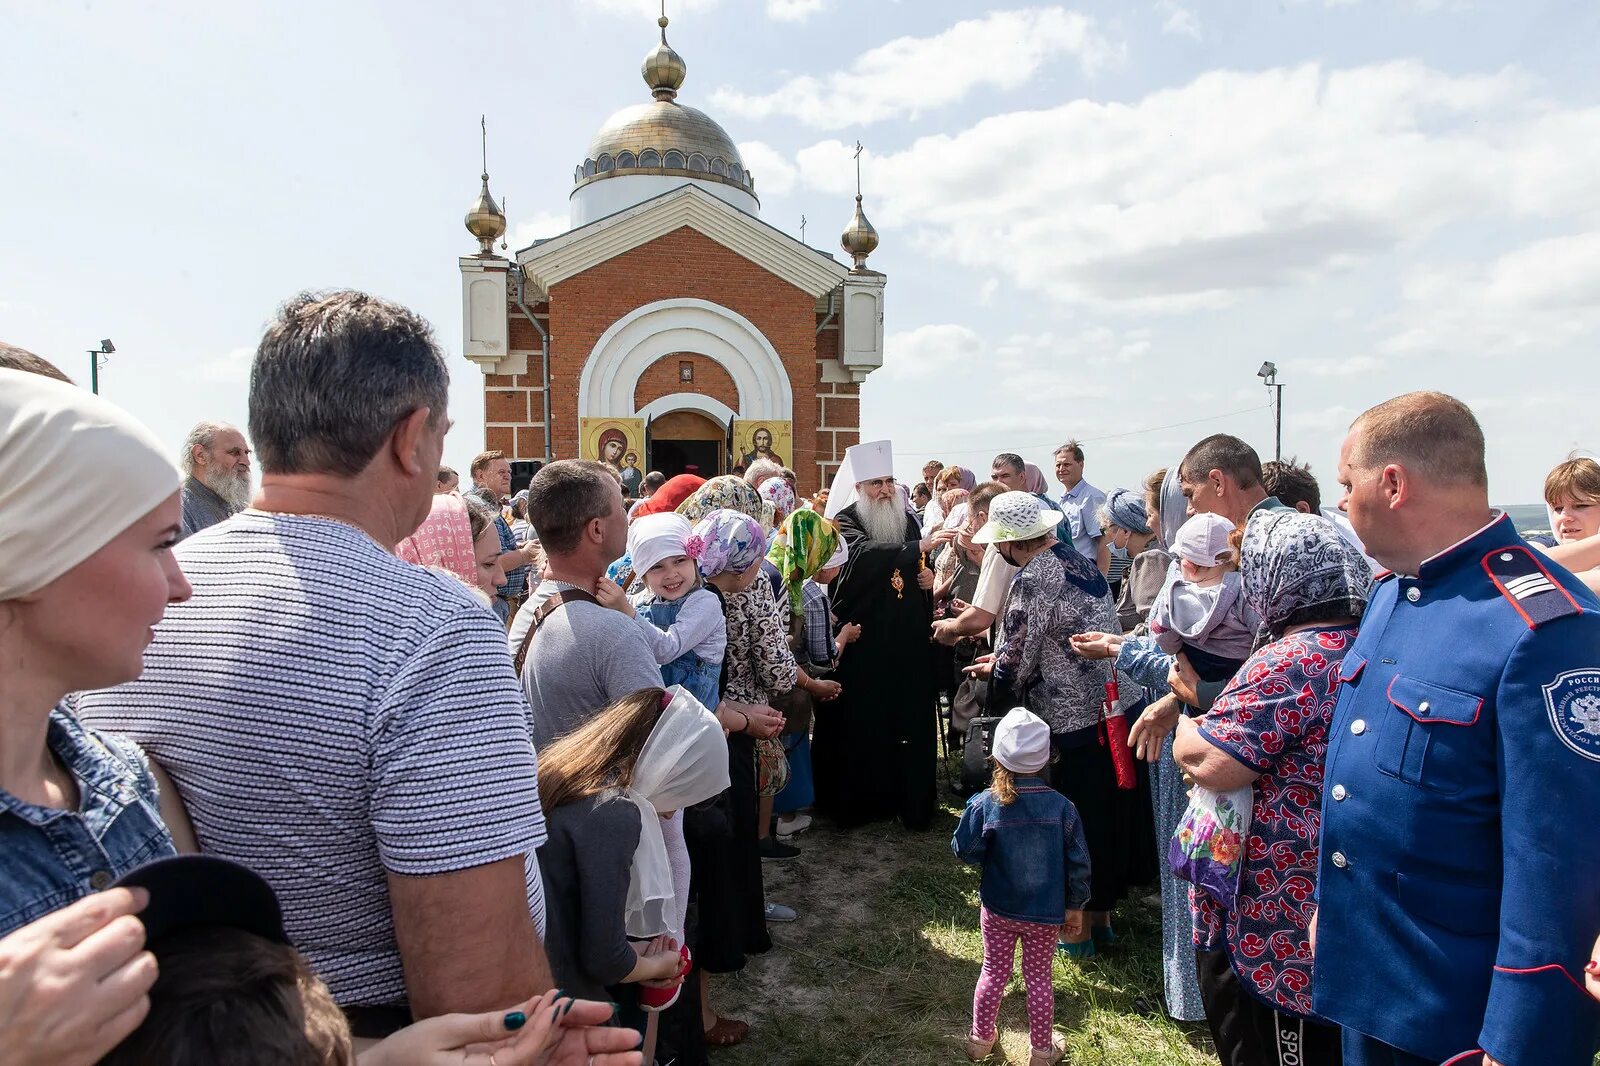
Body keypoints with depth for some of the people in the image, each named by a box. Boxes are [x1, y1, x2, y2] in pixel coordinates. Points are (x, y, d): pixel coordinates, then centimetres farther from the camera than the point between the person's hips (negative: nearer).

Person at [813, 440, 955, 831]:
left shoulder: (907, 519, 12)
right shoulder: (844, 522, -7)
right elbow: (867, 553, -28)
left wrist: (928, 577, 1)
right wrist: (921, 545, -37)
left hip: (908, 642, 5)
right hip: (864, 644, -5)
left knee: (910, 723, 7)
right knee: (861, 725, 1)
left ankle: (908, 799, 19)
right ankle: (857, 801, 15)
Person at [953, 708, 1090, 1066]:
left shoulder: (984, 805, -21)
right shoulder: (1062, 807, -16)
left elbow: (964, 851, -11)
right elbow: (1078, 862, -8)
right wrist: (1075, 907, 6)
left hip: (998, 910, 0)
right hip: (1046, 915, 0)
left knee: (993, 973, 18)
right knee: (1039, 979, 17)